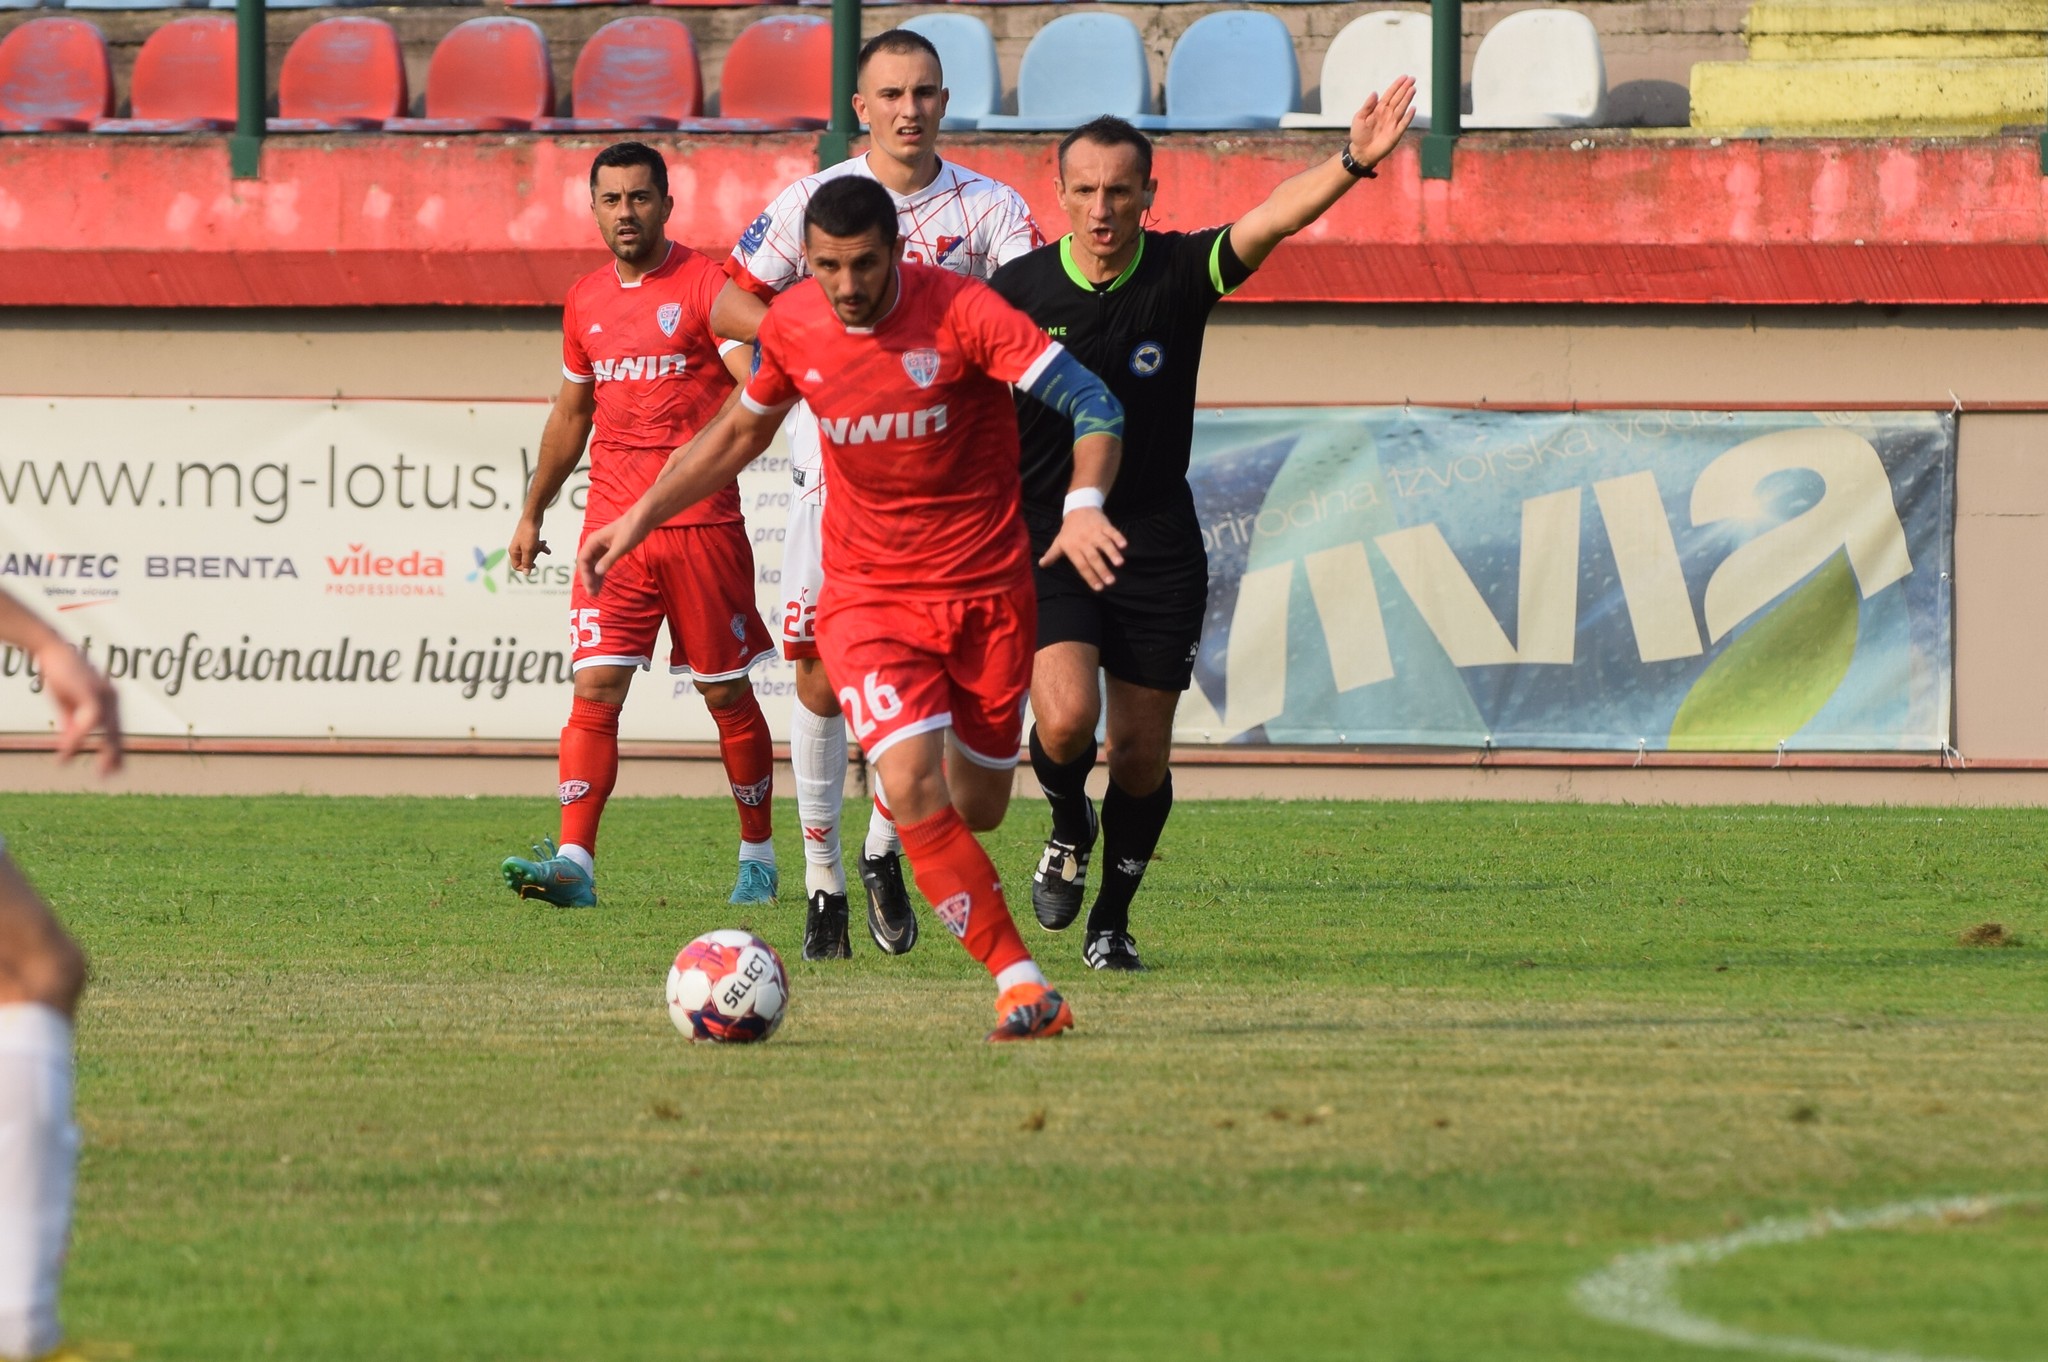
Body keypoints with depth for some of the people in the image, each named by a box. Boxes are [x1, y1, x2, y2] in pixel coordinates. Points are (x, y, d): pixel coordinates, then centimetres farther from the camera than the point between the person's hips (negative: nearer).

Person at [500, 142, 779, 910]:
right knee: (595, 688, -9)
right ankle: (573, 864, -15)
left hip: (702, 524, -4)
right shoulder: (586, 301, 13)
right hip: (613, 522, 4)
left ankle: (758, 858, 21)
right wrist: (532, 514, 28)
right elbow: (570, 416, 25)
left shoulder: (705, 286, -4)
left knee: (728, 695, 5)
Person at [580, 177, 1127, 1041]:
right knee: (916, 790, -20)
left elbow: (1092, 403, -21)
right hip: (866, 596, 1)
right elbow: (741, 431, 16)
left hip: (986, 591, -1)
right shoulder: (793, 325, -5)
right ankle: (1021, 985, -15)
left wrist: (1083, 507, -39)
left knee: (977, 808, 10)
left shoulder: (962, 312, -17)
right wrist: (639, 519, 14)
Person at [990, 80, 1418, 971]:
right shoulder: (1017, 291, -4)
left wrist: (1352, 163, -40)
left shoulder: (1180, 273, -6)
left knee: (1141, 754, 3)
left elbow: (1269, 222, -23)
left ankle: (1111, 921, 24)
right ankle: (1069, 828, 12)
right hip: (1044, 540, -1)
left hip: (1157, 553, 1)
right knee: (1066, 719, -21)